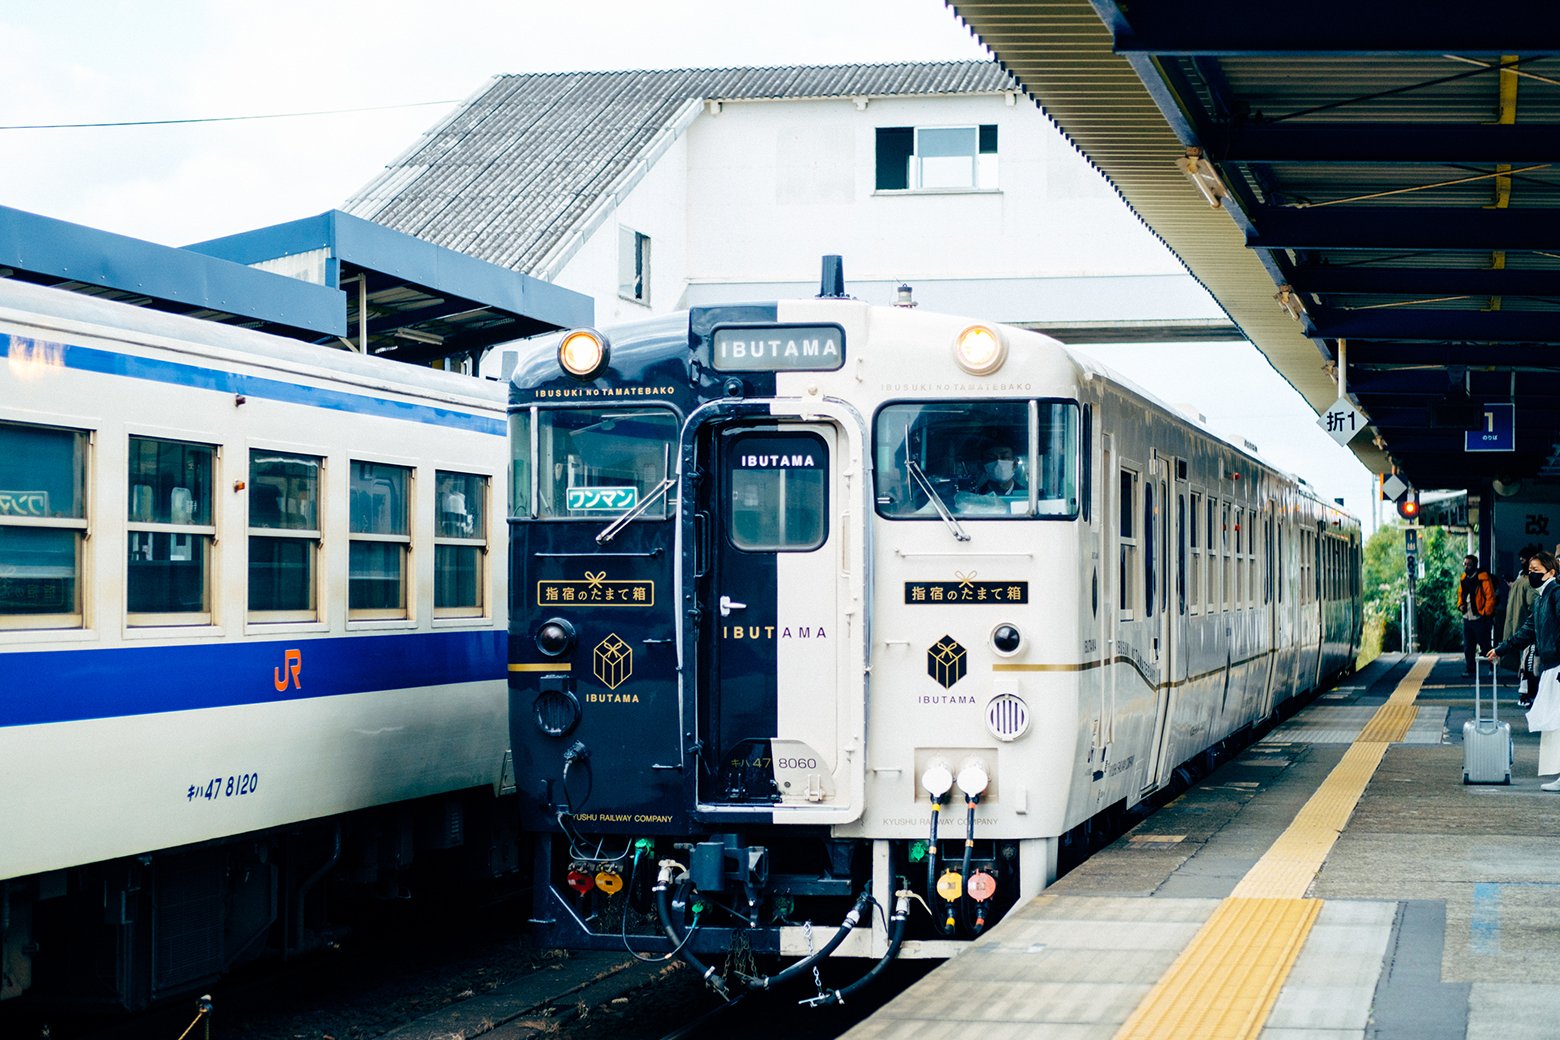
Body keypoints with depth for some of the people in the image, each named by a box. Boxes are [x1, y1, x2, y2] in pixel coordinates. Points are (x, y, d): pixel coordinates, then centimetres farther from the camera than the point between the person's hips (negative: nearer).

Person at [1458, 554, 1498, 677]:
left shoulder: (1483, 578, -12)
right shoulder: (1464, 578, 12)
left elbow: (1490, 597, -14)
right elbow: (1460, 594, 24)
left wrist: (1486, 613, -15)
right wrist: (1460, 604, 5)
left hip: (1480, 619, -7)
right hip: (1467, 618, 7)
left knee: (1485, 646, 0)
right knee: (1468, 647, 10)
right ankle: (1469, 669, 17)